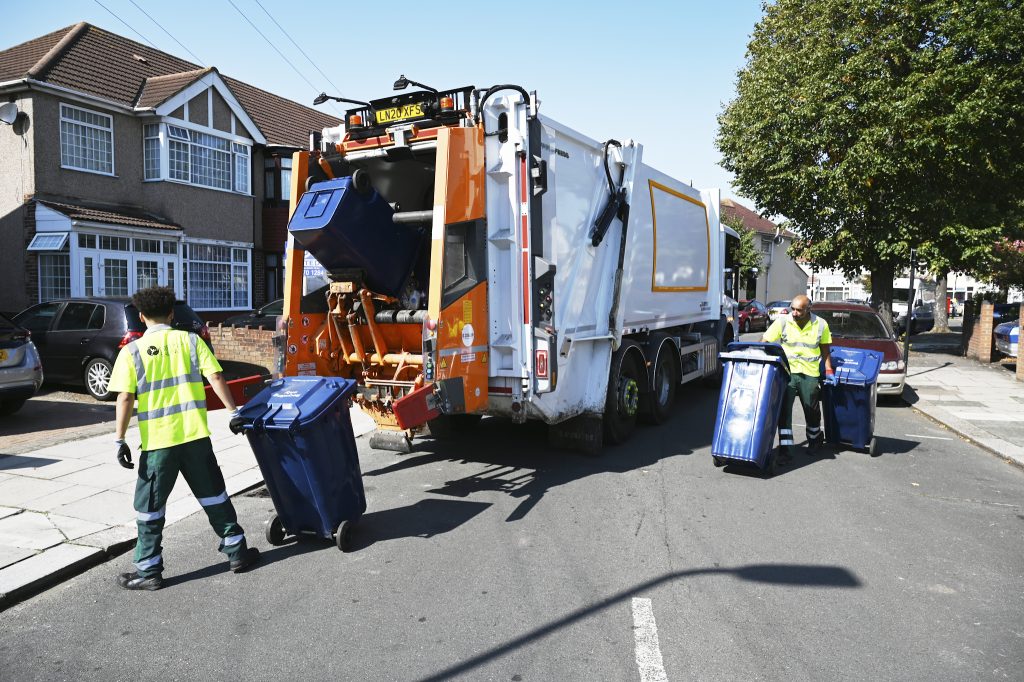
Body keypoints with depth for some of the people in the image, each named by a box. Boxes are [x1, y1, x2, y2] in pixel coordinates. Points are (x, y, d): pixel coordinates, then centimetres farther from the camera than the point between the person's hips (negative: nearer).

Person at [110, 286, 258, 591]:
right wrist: (234, 412, 4)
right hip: (195, 435, 2)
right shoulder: (190, 340, 3)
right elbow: (216, 378, -3)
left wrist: (120, 440, -4)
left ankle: (148, 570, 17)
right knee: (213, 495, 15)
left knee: (150, 507, 11)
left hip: (157, 442, -2)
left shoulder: (131, 351, -1)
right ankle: (237, 552, 22)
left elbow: (125, 398, -7)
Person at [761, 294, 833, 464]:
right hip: (786, 371, -1)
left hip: (810, 374, 1)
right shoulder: (782, 321, -6)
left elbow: (825, 350, 10)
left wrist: (829, 371, 5)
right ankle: (785, 448, -8)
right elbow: (764, 341, -7)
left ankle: (815, 437, 42)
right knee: (784, 409, -10)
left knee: (811, 409, 13)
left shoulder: (821, 325, -1)